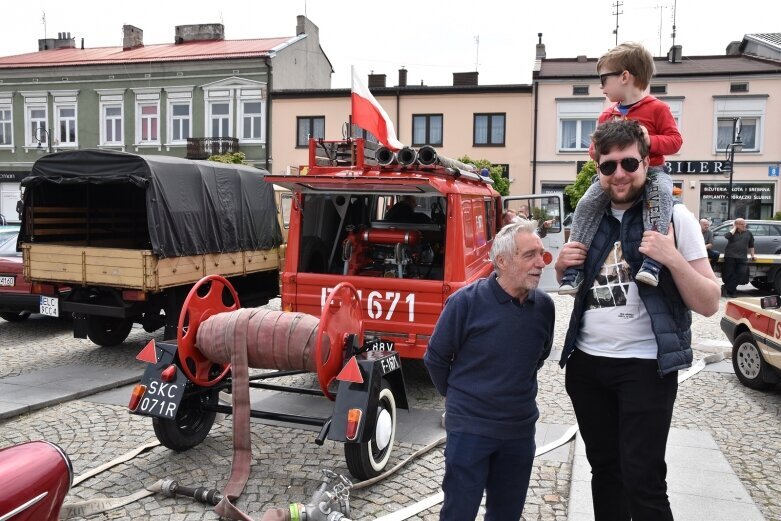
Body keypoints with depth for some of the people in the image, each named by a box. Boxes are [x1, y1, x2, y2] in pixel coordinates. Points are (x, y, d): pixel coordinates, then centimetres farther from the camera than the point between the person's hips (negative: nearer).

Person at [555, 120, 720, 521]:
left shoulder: (674, 217, -7)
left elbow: (709, 304, -8)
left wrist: (673, 259, -24)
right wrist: (562, 267, -2)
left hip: (644, 367, -5)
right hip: (586, 364, 5)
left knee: (643, 481, -5)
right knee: (604, 469, 17)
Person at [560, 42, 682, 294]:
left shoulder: (657, 108, 1)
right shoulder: (607, 115, 16)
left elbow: (675, 140, -2)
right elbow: (598, 148, 24)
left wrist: (650, 141, -22)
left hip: (651, 171, -4)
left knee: (661, 192, -36)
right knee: (586, 204, -17)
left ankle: (652, 260, -43)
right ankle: (574, 268, -17)